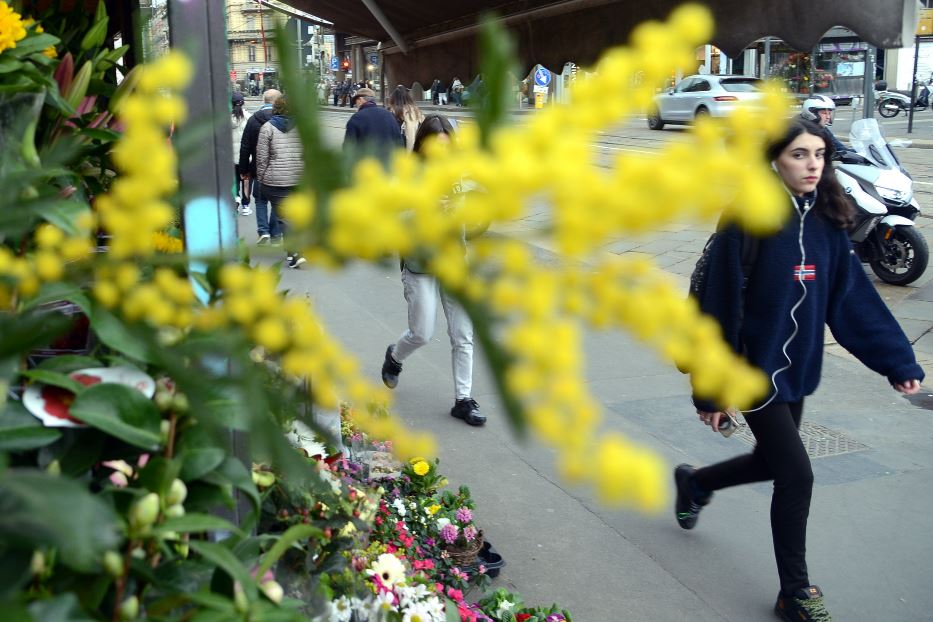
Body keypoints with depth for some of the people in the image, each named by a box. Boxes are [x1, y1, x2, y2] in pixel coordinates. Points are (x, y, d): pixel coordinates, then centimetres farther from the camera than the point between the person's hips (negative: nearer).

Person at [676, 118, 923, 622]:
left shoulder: (825, 221, 0)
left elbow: (853, 297, 2)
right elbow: (720, 306, -17)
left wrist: (898, 360, -4)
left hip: (797, 367, 7)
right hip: (755, 367, -7)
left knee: (773, 460, 20)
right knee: (797, 475, -5)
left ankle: (694, 483, 50)